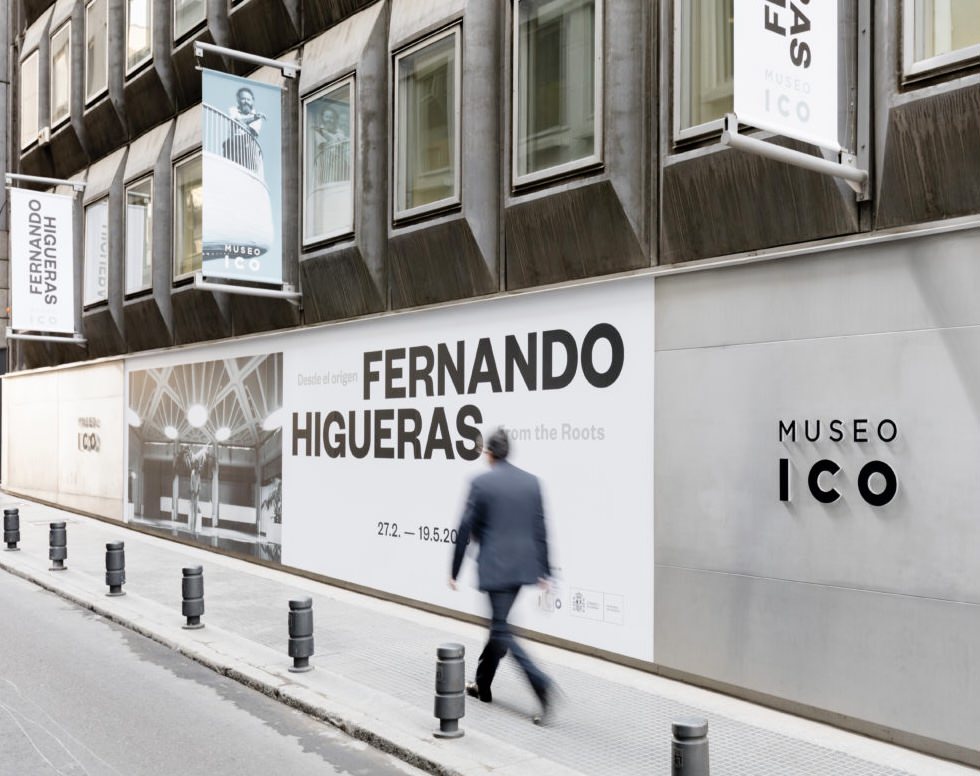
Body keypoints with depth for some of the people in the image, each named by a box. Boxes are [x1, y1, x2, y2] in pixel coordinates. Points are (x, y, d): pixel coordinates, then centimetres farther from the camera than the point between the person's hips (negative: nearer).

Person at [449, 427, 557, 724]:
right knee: (499, 624, 19)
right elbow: (540, 529, 7)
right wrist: (544, 571, 12)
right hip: (523, 566, 6)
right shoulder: (531, 481, 5)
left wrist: (454, 570, 2)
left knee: (501, 630, 0)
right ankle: (482, 684, 31)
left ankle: (541, 683, -15)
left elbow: (466, 529, -6)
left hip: (494, 566, -6)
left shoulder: (480, 483, -8)